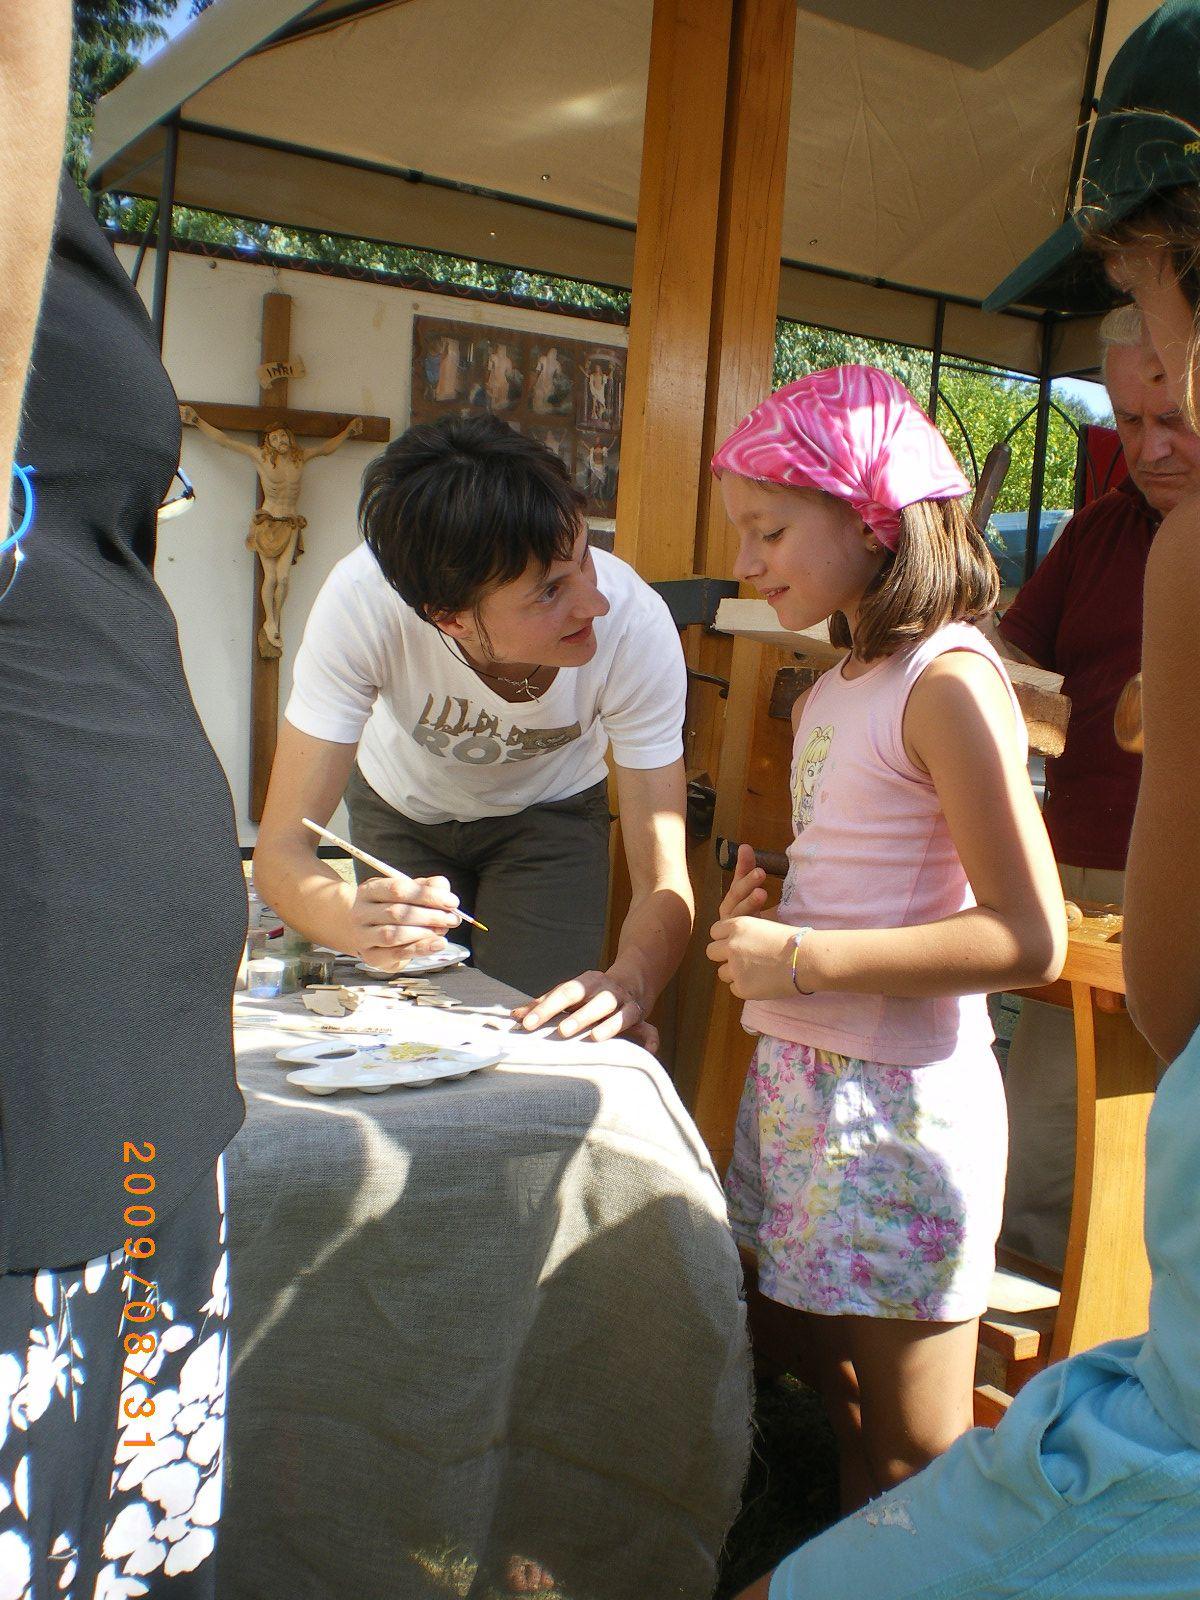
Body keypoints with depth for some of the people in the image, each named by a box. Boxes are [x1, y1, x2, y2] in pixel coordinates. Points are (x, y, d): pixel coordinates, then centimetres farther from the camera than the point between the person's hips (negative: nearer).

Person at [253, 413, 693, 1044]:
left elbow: (665, 880, -34)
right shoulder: (363, 600, -38)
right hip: (400, 804, 0)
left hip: (548, 809, 0)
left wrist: (630, 981, -56)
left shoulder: (635, 624, -37)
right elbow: (281, 848, -36)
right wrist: (356, 920, -58)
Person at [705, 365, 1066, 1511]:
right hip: (800, 1076, 8)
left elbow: (1029, 939, -21)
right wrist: (762, 919, 3)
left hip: (902, 1104, -8)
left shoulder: (948, 681, -15)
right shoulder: (833, 692, 11)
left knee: (915, 1466, 7)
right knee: (844, 1416, 21)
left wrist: (806, 958, -21)